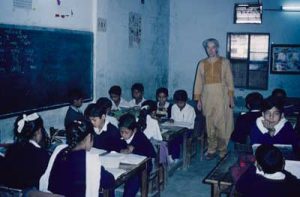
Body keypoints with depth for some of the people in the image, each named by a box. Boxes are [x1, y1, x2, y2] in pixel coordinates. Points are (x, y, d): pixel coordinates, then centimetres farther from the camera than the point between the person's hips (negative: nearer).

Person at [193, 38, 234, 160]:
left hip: (221, 96, -2)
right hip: (207, 97, 2)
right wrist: (198, 100, 3)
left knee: (221, 123, -5)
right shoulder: (202, 64, 9)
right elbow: (198, 83, 8)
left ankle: (222, 151, 7)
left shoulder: (224, 62, 4)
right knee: (209, 124, 3)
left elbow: (229, 81, 1)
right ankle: (211, 150, 11)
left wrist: (231, 97, -7)